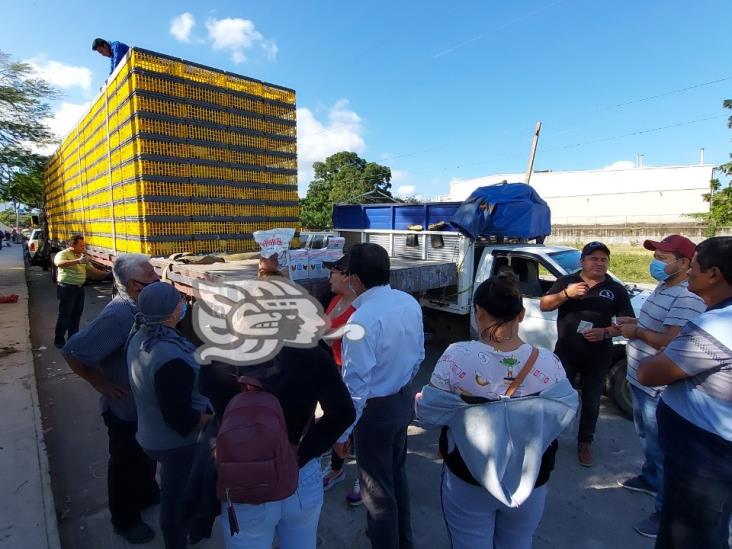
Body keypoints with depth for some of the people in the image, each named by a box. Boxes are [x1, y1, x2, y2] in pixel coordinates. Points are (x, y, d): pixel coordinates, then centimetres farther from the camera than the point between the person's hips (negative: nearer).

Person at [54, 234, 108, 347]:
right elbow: (58, 263, -34)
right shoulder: (63, 254, -11)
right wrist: (77, 261, -46)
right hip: (67, 288, -7)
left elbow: (92, 270, 17)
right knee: (65, 315, -1)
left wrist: (108, 274, 7)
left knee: (76, 315, 14)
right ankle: (59, 340, 9)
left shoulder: (82, 256, 13)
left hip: (79, 288, 7)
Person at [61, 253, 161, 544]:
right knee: (126, 463, 16)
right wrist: (100, 383, -20)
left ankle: (147, 494, 52)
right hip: (126, 407, -7)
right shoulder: (120, 315, -31)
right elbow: (72, 351, -28)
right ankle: (125, 520, 39)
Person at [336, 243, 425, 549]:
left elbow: (356, 383, -25)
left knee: (377, 489, 15)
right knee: (397, 474, 29)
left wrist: (342, 431, -13)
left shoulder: (362, 319, -29)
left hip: (375, 408, -8)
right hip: (404, 399, 9)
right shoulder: (410, 303, -5)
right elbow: (419, 355, 6)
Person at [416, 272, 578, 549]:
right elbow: (567, 411, -2)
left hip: (467, 480, -2)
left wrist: (418, 398, 6)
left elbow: (428, 411, -15)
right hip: (529, 482, 3)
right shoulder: (548, 363, -19)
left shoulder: (457, 357, -24)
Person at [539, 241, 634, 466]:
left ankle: (585, 443, 31)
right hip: (565, 352, 0)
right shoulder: (566, 281, 1)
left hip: (598, 357, 1)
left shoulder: (616, 289, 2)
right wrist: (566, 293, -21)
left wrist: (605, 332, -17)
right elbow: (544, 305, -4)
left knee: (591, 401, 13)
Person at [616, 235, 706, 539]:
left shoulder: (688, 298, -23)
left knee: (660, 448, 2)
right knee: (649, 439, 27)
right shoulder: (663, 286, 9)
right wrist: (634, 323, 4)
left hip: (659, 387, -10)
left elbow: (672, 342, -30)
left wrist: (637, 332, -17)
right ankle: (650, 479, 47)